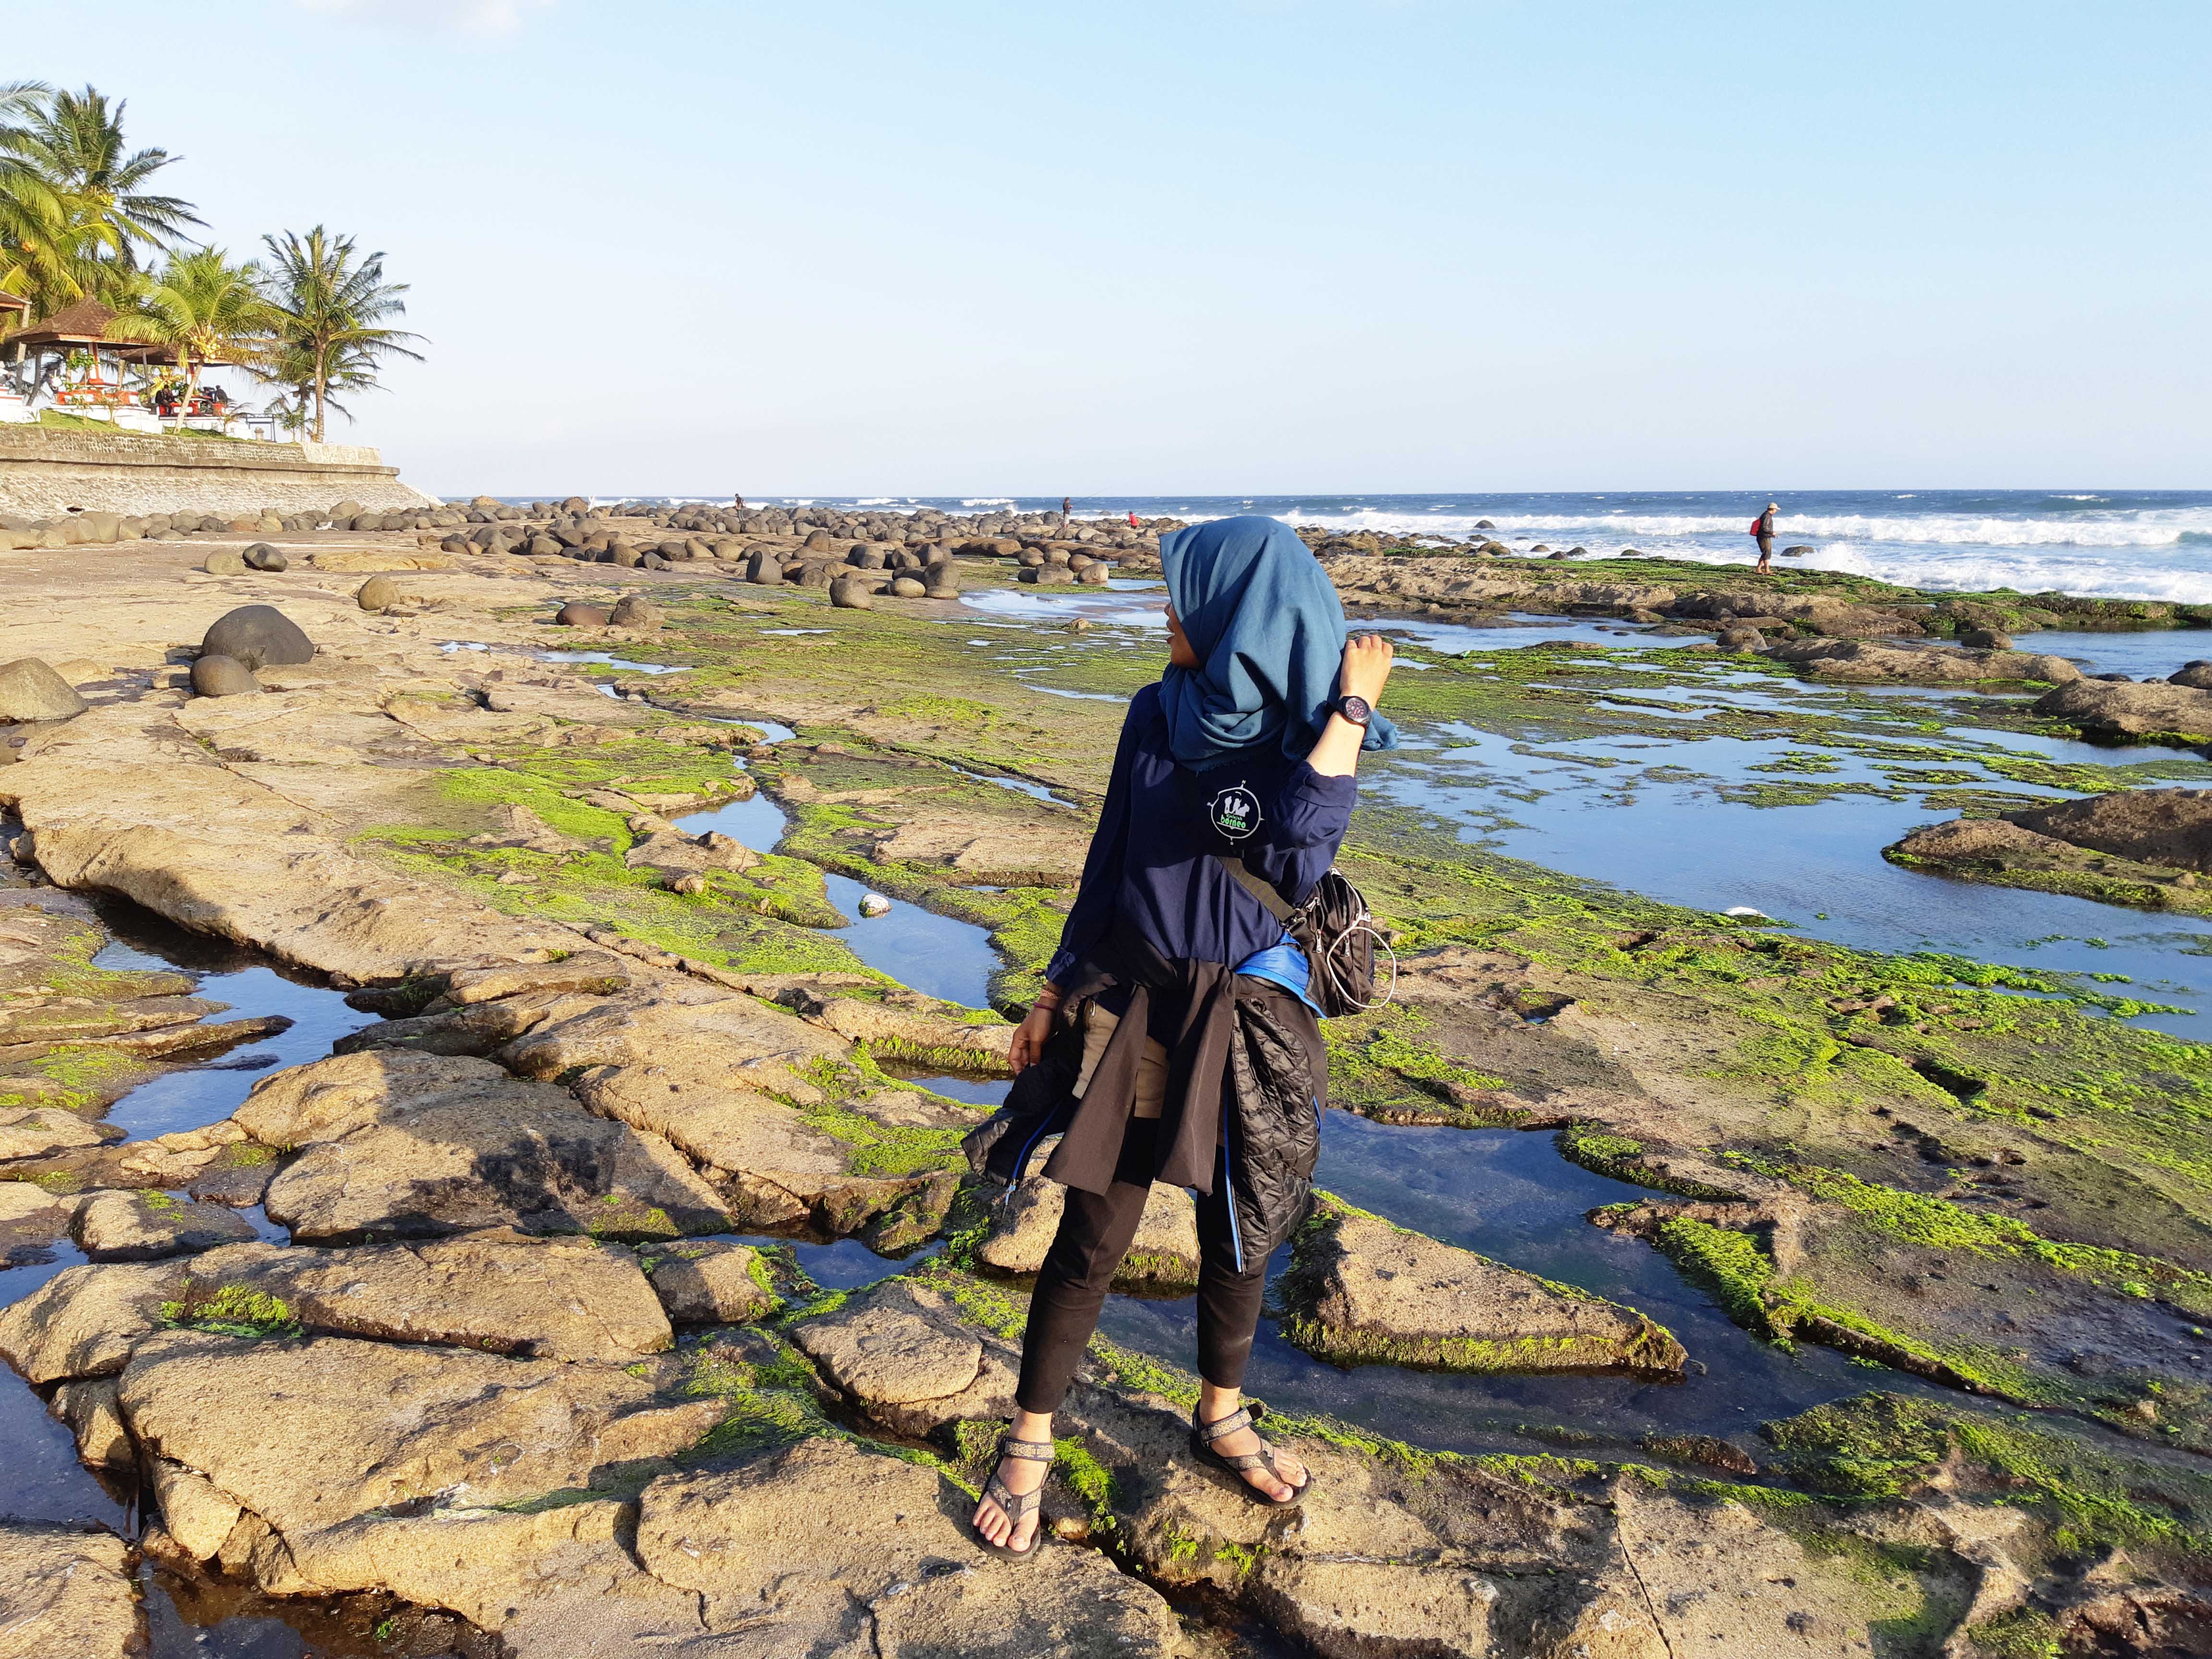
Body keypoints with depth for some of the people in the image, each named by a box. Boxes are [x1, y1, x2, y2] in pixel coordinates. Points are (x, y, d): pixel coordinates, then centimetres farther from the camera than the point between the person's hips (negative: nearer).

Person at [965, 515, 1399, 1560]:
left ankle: (1221, 1420, 41)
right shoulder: (1158, 713, -2)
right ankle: (1028, 1446, 24)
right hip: (1129, 1005, 1)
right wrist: (1059, 989, 9)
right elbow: (1111, 855, 6)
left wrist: (1348, 716, -26)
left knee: (1240, 1233, 16)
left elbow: (1293, 865, -29)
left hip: (1244, 1020, -1)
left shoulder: (1313, 732, -10)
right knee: (1093, 1242, 6)